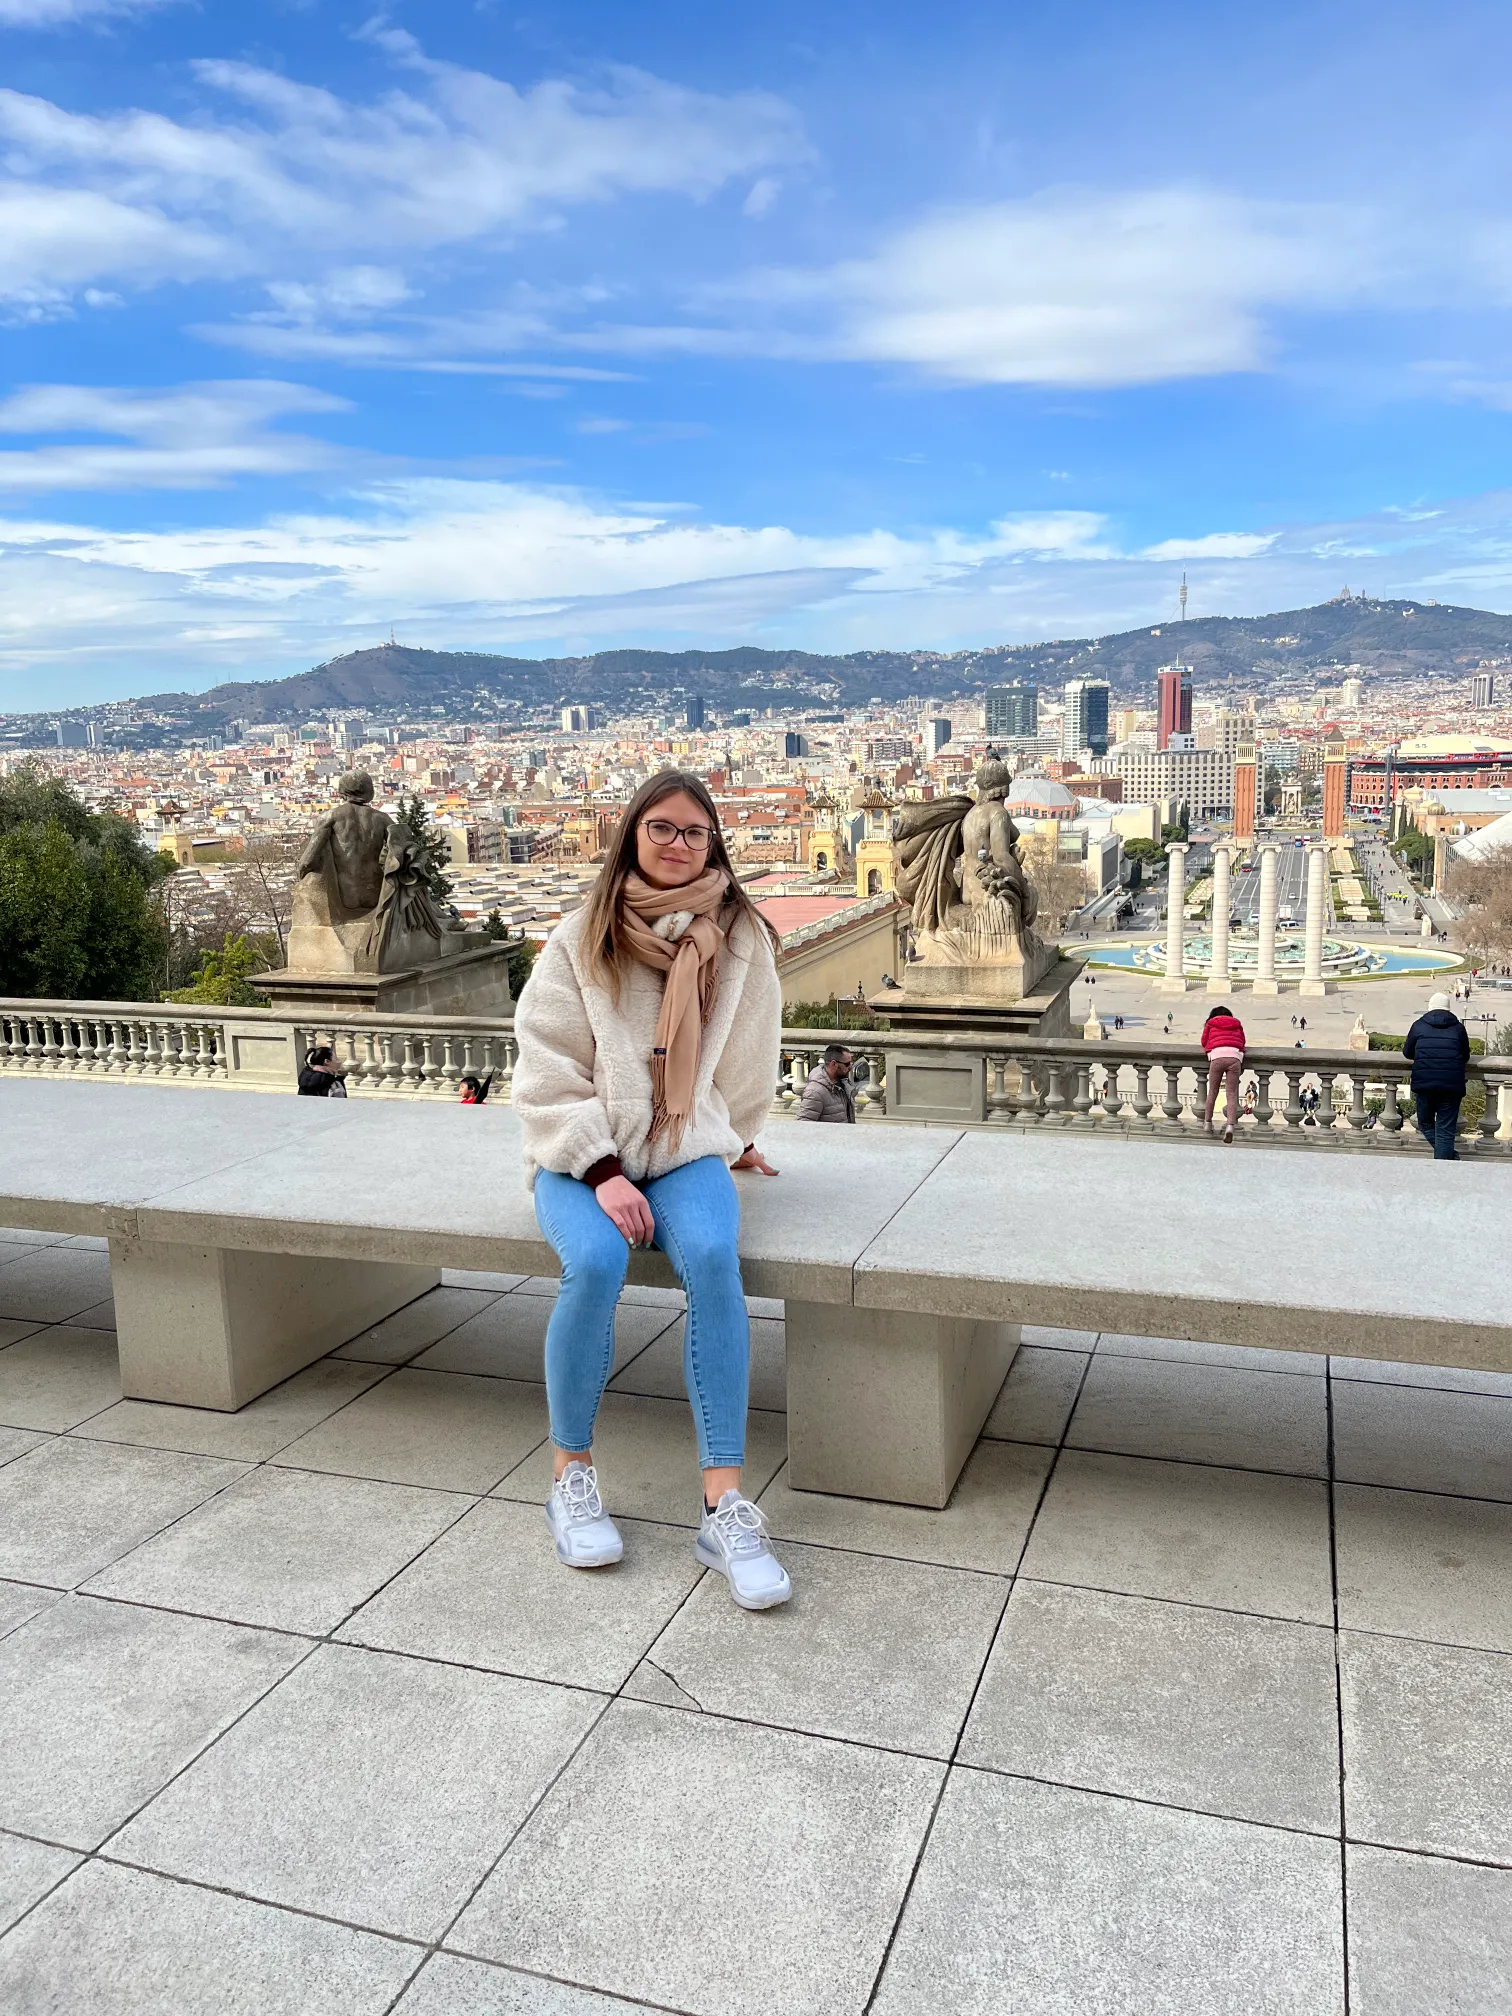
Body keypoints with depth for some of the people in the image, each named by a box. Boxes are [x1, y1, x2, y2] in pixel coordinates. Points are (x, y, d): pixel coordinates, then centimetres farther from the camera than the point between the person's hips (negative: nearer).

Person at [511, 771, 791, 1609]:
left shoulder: (740, 936, 2)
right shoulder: (581, 939, -2)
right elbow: (548, 1074, -6)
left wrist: (736, 1138, 29)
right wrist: (602, 1172, -17)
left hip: (687, 1147, 1)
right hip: (582, 1153, -1)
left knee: (713, 1259, -30)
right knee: (595, 1263, -31)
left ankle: (722, 1502, -24)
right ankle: (571, 1471, -8)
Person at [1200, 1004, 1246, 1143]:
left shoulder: (1210, 1024, 23)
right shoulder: (1237, 1024, 27)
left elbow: (1204, 1041, 21)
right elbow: (1242, 1041, 26)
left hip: (1217, 1055, -1)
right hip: (1235, 1056, 1)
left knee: (1212, 1092, 12)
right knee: (1231, 1094, -3)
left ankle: (1207, 1122, 18)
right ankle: (1230, 1125, -18)